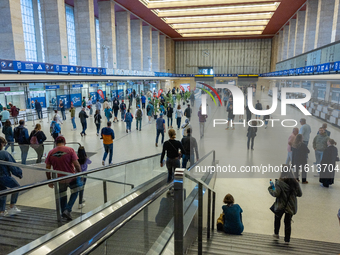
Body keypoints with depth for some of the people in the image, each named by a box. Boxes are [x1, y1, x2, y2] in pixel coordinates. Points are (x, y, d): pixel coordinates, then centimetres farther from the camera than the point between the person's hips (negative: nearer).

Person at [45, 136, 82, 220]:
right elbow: (76, 164, -13)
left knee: (62, 196, 21)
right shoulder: (70, 150, -9)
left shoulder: (51, 153, 0)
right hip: (71, 177, -3)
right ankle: (67, 210, 7)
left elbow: (47, 168, 2)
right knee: (75, 191, 20)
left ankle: (64, 213, 33)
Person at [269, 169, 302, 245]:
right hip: (291, 206, 2)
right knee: (288, 222, 12)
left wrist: (270, 189, -4)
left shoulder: (279, 182, -17)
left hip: (281, 205, -2)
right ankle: (287, 240, 15)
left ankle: (276, 234, 33)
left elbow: (276, 194, -22)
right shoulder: (295, 182, -5)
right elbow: (300, 194, 1)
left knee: (277, 219, 22)